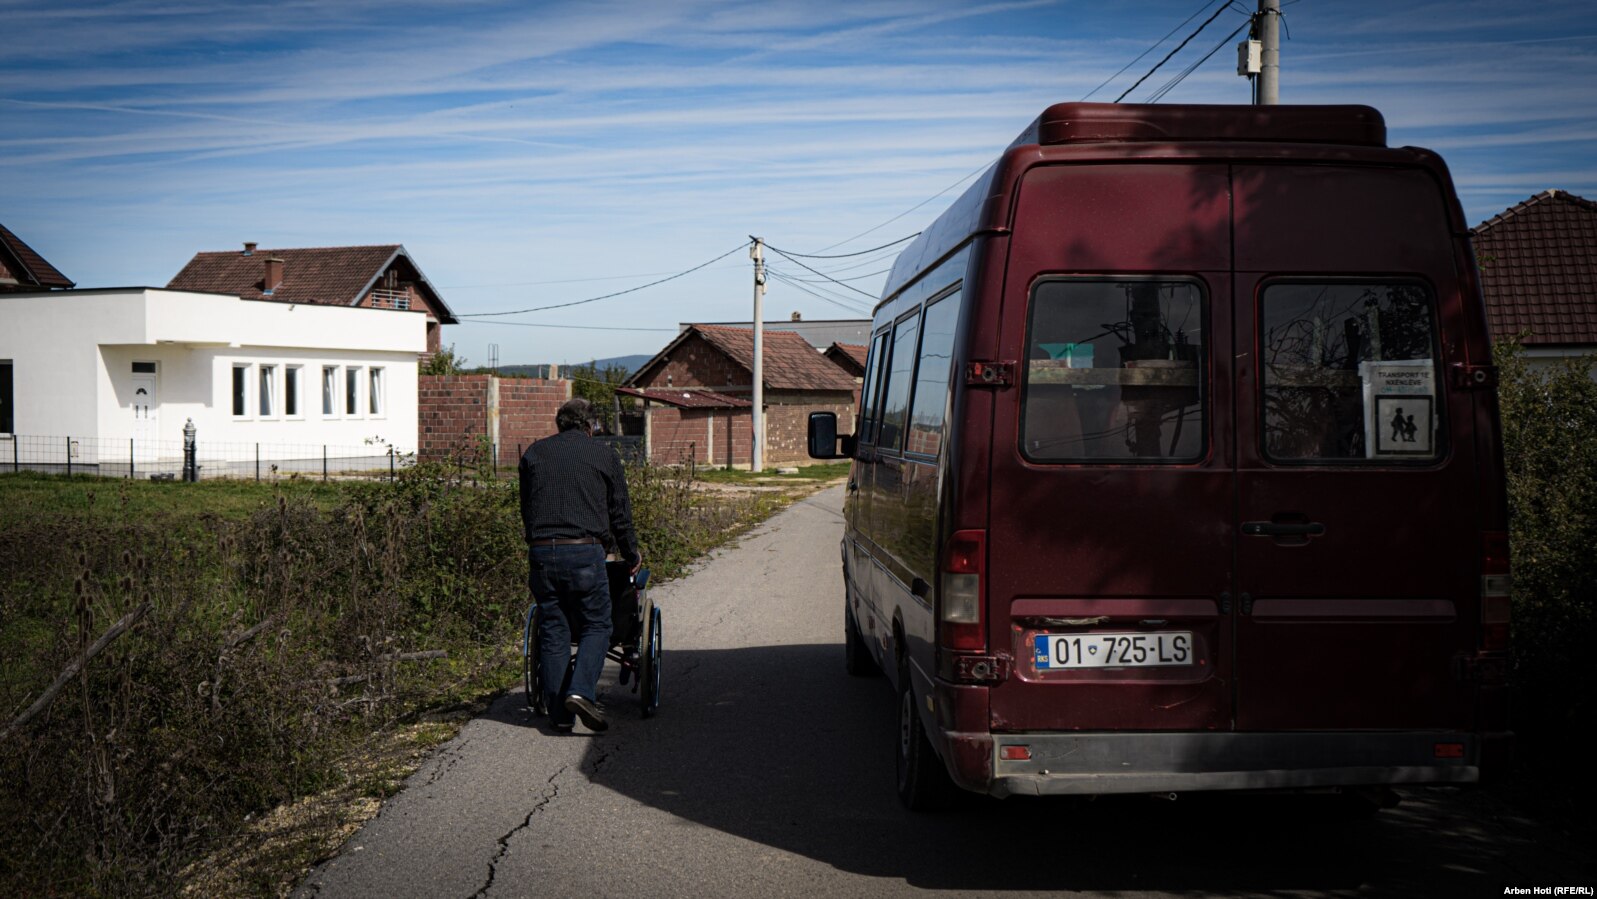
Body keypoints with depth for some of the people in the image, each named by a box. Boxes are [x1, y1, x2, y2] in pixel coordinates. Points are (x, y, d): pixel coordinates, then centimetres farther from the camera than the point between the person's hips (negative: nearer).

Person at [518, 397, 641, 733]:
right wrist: (632, 555, 24)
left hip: (541, 553, 3)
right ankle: (581, 692, -15)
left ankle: (559, 713, 8)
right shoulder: (604, 455, 8)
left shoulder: (534, 453, 15)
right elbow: (620, 514, 11)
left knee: (552, 630, 7)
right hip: (585, 552, -3)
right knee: (596, 626, 6)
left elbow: (525, 509, 19)